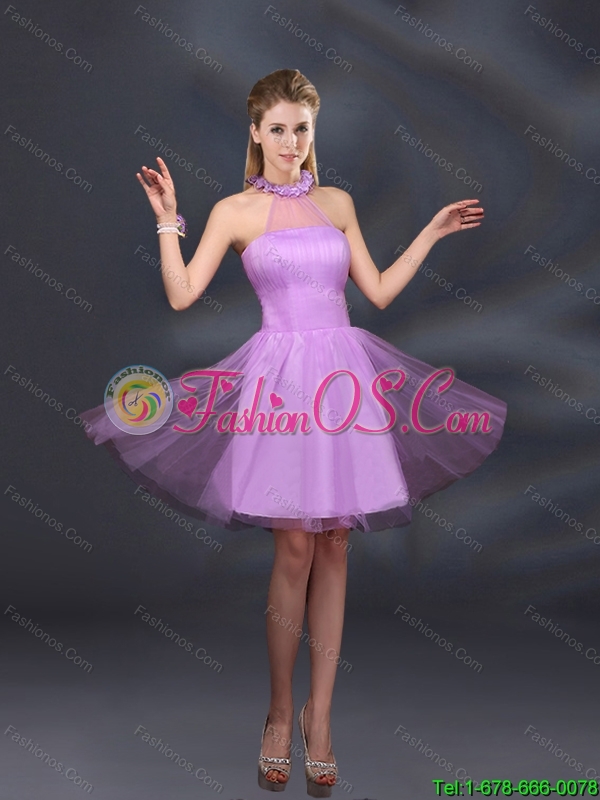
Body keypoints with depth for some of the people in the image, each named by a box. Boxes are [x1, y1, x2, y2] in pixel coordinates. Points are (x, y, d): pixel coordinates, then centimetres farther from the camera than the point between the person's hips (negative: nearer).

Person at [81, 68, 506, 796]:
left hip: (345, 373, 3)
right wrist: (168, 220, -10)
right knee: (295, 548, -4)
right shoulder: (235, 211, 4)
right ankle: (280, 714, 16)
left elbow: (379, 291, 15)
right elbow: (182, 295, -4)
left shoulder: (338, 203, 13)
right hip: (282, 374, -3)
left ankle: (319, 719, 14)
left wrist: (432, 233, 16)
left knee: (334, 548, 4)